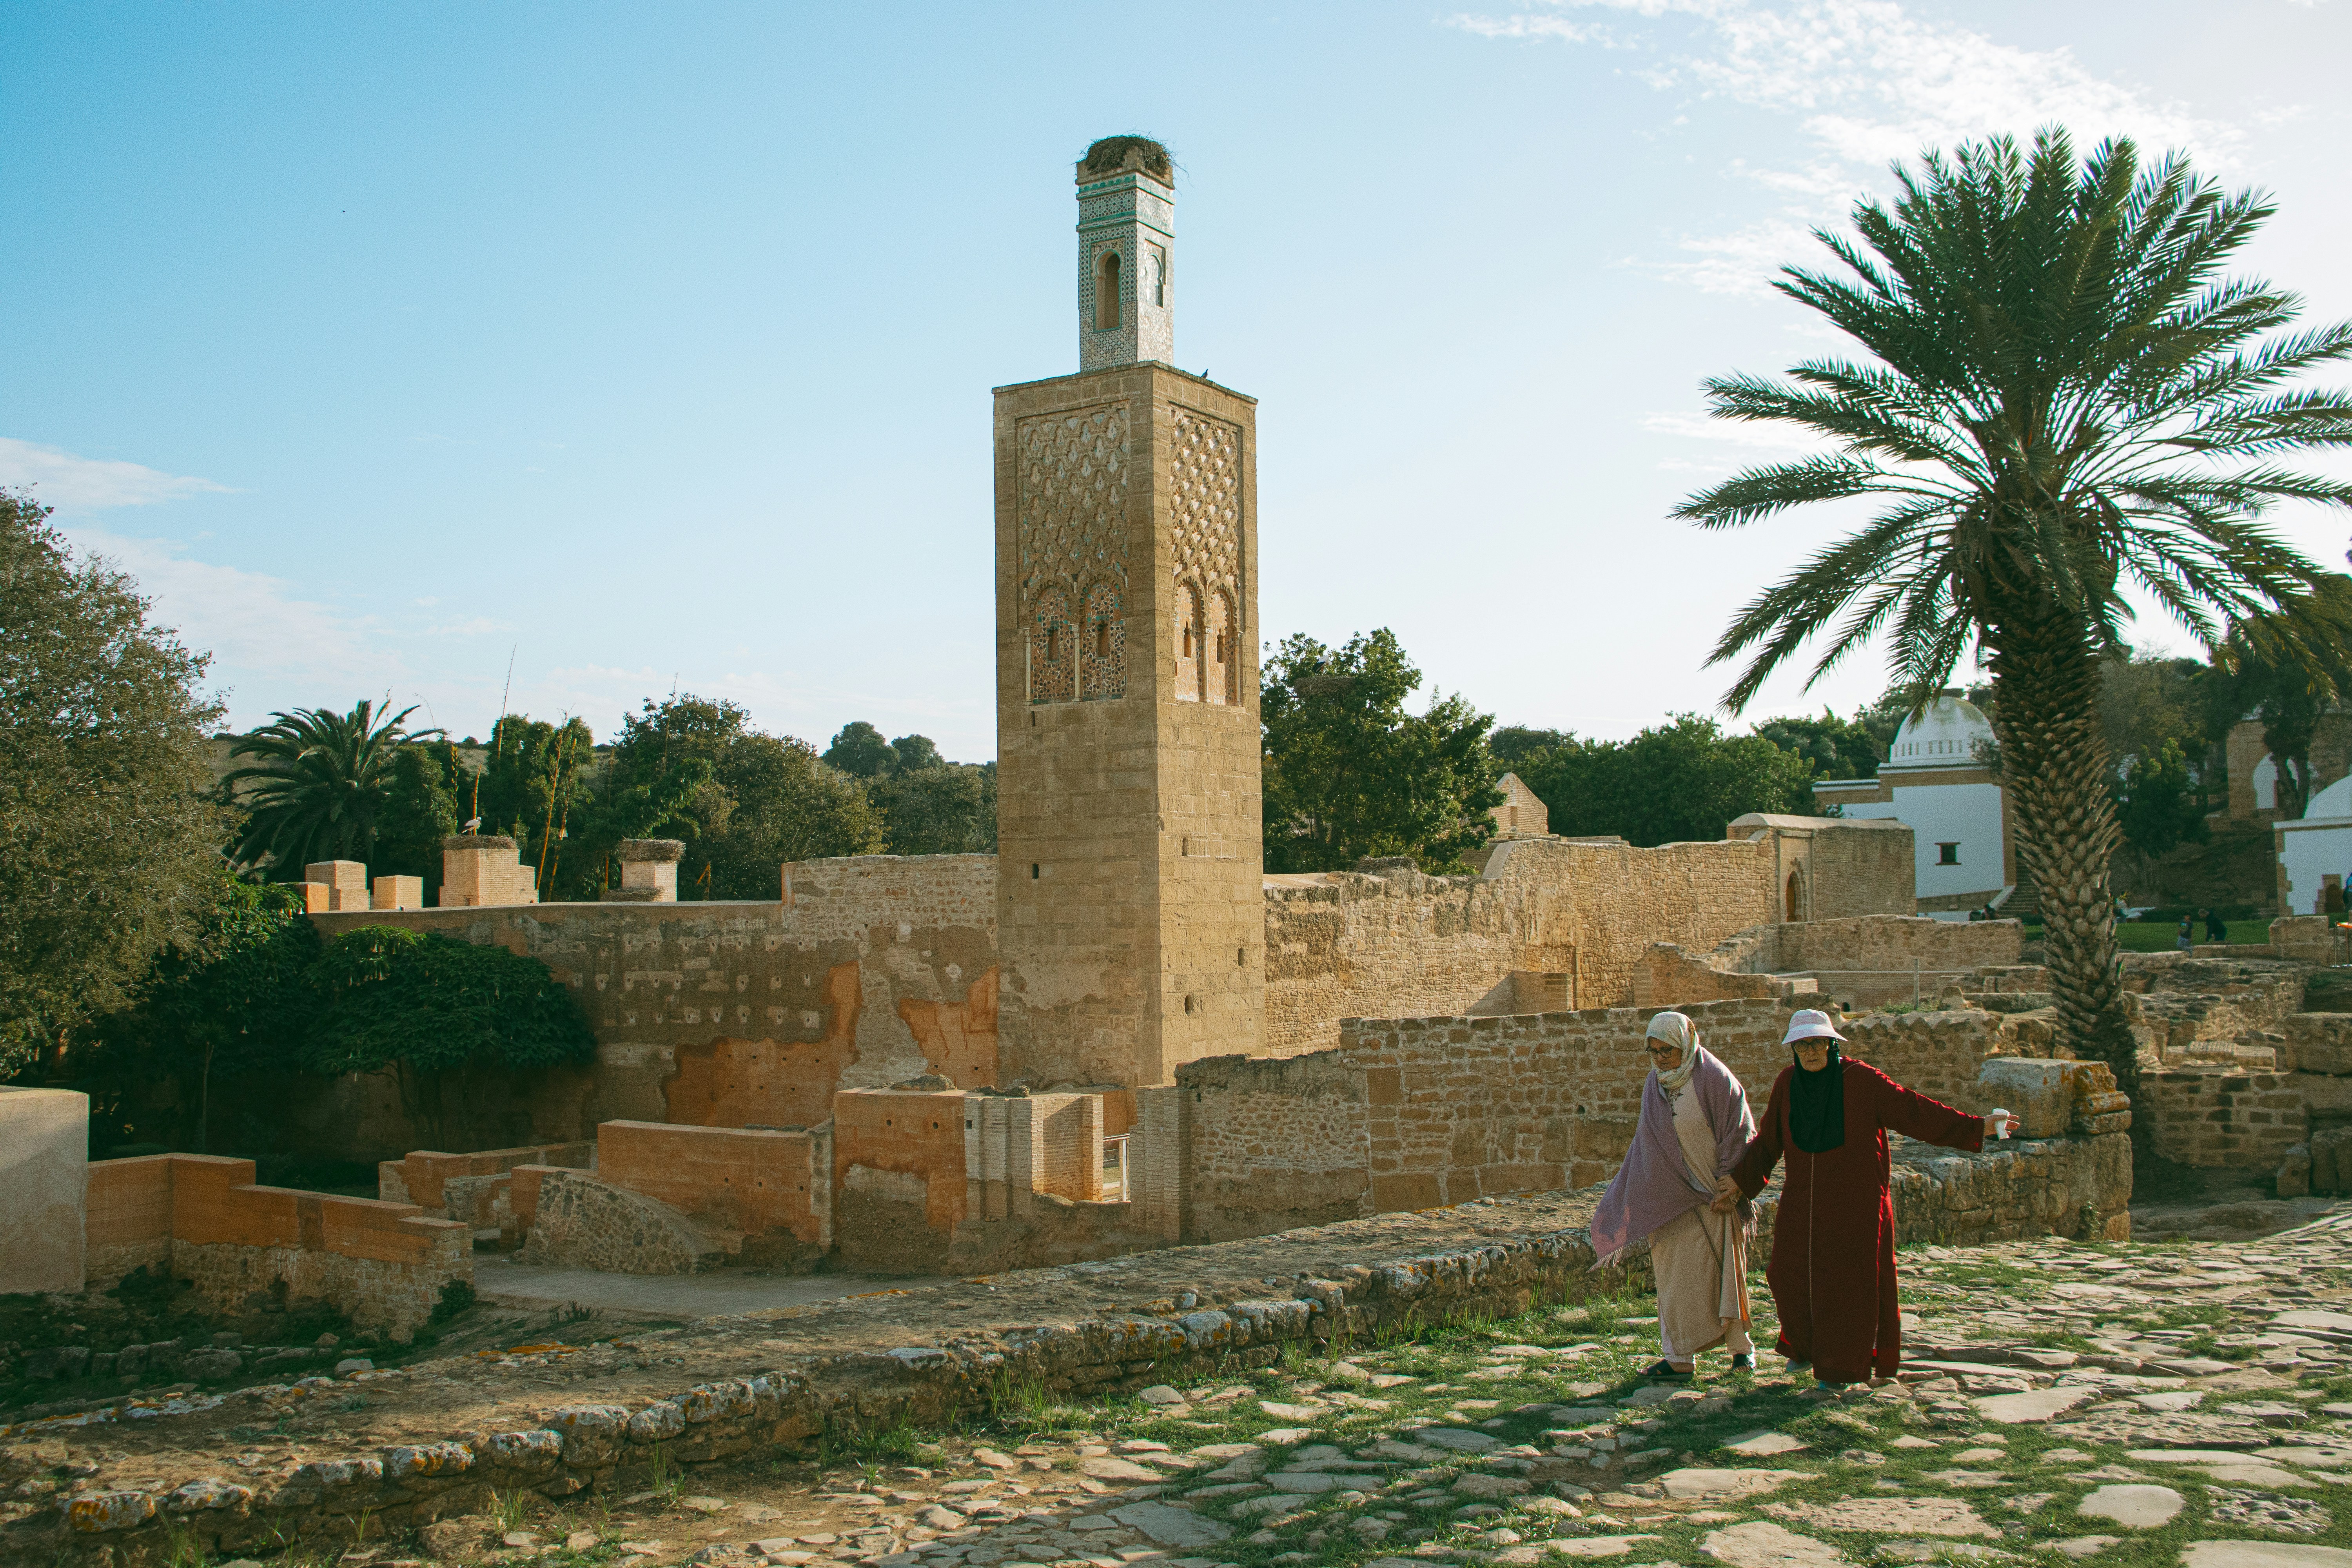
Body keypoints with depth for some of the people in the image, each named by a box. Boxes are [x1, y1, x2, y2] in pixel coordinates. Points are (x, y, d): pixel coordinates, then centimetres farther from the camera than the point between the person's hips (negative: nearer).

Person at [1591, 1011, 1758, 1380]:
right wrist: (1623, 1194, 15)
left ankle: (1741, 1345, 19)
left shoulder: (1713, 1079, -11)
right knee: (1675, 1273, 3)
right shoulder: (1655, 1084, 7)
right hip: (1669, 1195, 5)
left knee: (1721, 1271, 0)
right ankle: (1682, 1358, 7)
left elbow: (1738, 1133, -10)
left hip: (1711, 1196, -5)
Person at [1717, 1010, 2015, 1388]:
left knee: (1848, 1280, 3)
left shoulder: (1861, 1080, -12)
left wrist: (1975, 1128, -14)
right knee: (1791, 1274, 6)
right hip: (1803, 1202, 4)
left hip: (1854, 1203, -3)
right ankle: (1806, 1345, 33)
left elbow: (1914, 1110, -11)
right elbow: (1768, 1141, 8)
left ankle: (1841, 1366, 19)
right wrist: (1741, 1179, 5)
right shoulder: (1787, 1083, -1)